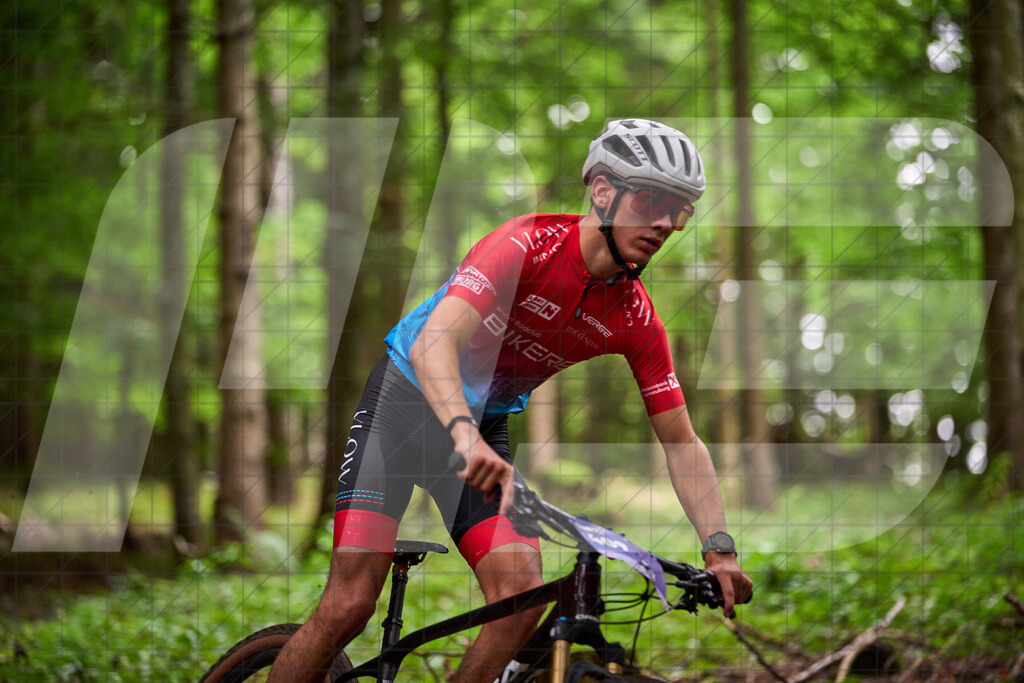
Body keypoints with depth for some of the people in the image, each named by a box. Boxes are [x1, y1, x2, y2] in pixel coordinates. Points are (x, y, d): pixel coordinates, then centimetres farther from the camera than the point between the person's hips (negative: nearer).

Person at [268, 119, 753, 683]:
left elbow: (681, 442, -2)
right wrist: (465, 435, -55)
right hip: (405, 398, -5)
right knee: (350, 603, -16)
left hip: (487, 426, 5)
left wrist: (720, 549, -15)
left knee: (522, 597, -17)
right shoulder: (530, 243, -24)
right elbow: (434, 343, -37)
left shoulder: (636, 319, -8)